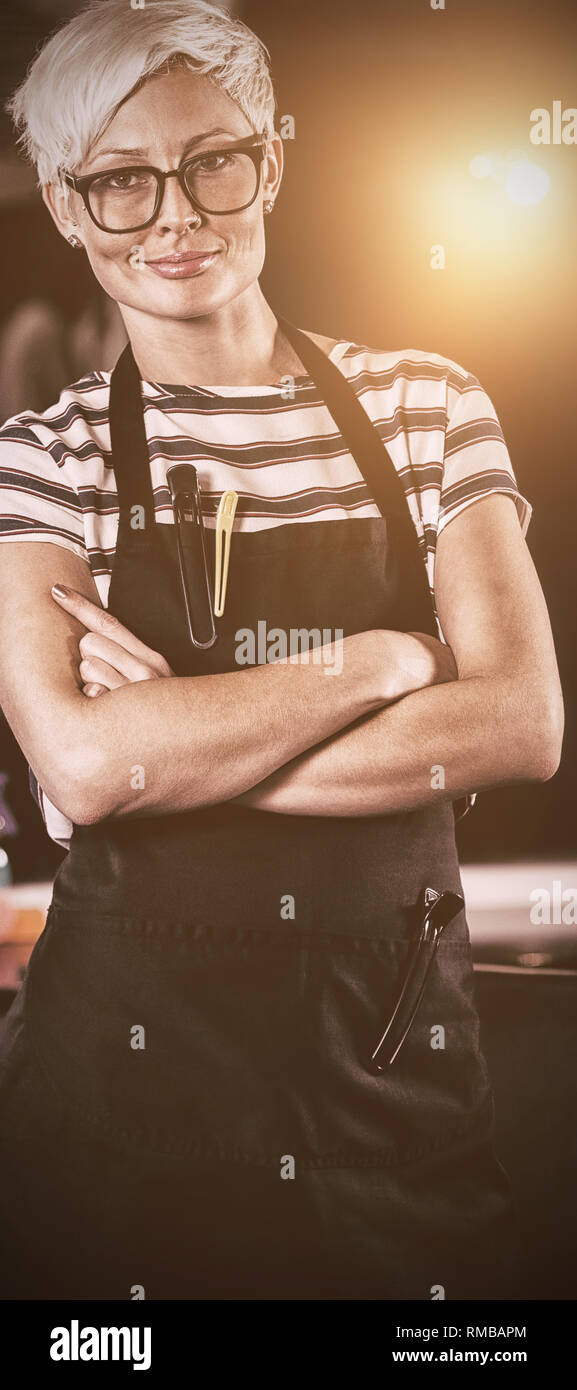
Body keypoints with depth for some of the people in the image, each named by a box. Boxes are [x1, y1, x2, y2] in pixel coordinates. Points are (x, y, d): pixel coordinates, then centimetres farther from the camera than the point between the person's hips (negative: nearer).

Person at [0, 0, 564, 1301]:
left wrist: (182, 742, -13)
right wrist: (385, 659, -14)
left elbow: (524, 722, -8)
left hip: (400, 1042, 2)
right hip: (134, 1043, -1)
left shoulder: (424, 404, 2)